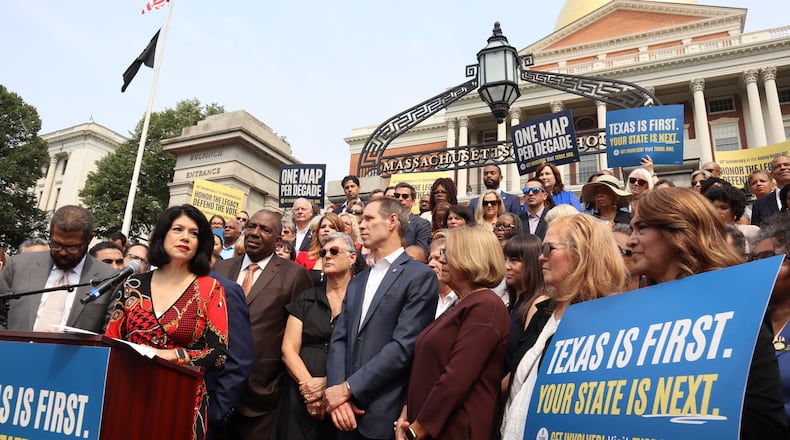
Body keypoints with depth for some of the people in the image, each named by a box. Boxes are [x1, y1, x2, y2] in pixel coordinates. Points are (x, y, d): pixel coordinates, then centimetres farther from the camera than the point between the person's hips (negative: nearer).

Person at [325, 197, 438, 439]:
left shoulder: (420, 276, -9)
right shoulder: (357, 282, 14)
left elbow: (404, 346, -17)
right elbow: (339, 339, 6)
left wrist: (349, 388, -15)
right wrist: (338, 390, -10)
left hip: (385, 415, -5)